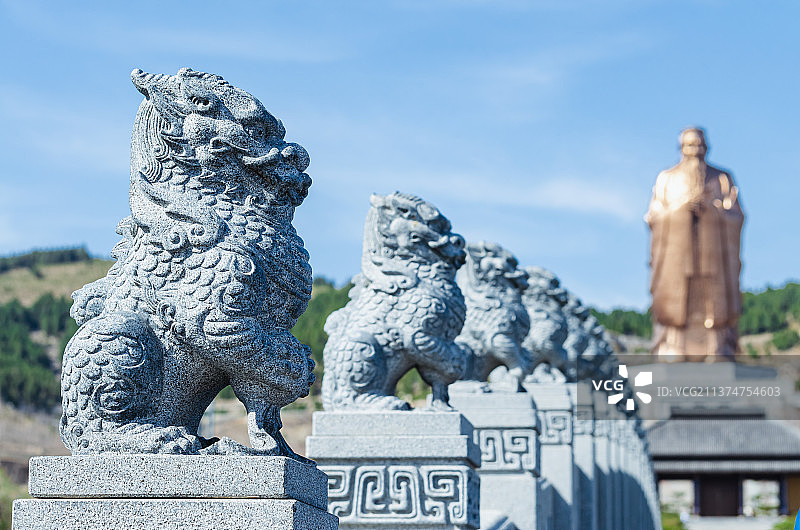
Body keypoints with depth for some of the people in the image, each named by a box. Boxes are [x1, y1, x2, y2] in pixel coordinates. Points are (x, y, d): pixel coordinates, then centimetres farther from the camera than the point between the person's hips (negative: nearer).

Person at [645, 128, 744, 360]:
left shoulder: (722, 179, 12)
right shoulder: (666, 180, 13)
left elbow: (736, 217, 4)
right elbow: (653, 218, 6)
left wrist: (709, 208, -13)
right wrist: (682, 206, -9)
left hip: (714, 260, 0)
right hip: (675, 260, 0)